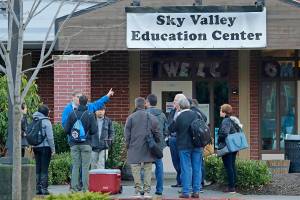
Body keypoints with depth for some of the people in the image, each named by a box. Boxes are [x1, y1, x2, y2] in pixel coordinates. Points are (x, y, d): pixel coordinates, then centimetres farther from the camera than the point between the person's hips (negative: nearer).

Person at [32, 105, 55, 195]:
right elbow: (50, 137, -12)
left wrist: (33, 146, 13)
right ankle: (44, 188, -3)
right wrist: (53, 149, -5)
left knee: (37, 168, 10)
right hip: (45, 147, -5)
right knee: (44, 169, -2)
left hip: (36, 147, 5)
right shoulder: (46, 122, -10)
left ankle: (37, 188, 10)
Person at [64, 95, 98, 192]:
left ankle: (74, 187, 2)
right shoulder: (90, 115, -5)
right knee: (85, 166, 0)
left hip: (74, 144, 2)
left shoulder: (72, 114, 1)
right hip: (86, 144, -2)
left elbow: (66, 130, 0)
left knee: (75, 166, 6)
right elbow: (94, 130, -7)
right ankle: (85, 188, -3)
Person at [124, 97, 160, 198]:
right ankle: (147, 191, 4)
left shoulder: (131, 117, -4)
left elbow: (127, 133, -1)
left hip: (134, 148, -2)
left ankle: (138, 190, -1)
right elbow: (156, 133, 4)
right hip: (148, 148, 2)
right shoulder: (151, 117, 1)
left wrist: (127, 145, 9)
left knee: (136, 170, 4)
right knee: (148, 170, 6)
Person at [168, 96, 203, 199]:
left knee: (186, 168, -1)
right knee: (197, 168, 7)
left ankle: (186, 192, -2)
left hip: (184, 146, -4)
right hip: (197, 146, 4)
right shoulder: (195, 114, 4)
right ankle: (196, 191, 8)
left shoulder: (179, 117, -11)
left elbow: (171, 129, -3)